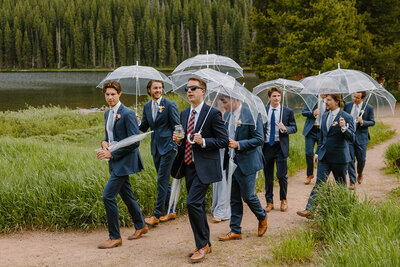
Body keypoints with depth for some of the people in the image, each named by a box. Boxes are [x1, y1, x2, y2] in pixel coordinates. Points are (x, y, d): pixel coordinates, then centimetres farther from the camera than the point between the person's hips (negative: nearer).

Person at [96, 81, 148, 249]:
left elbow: (134, 142, -19)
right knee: (126, 194, 19)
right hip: (115, 161, 9)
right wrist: (105, 143, 0)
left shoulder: (128, 114, -15)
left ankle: (115, 237, -3)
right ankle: (140, 226, 37)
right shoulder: (108, 113, 11)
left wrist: (112, 153, -19)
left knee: (108, 196, -12)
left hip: (124, 161, -9)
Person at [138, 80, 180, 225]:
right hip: (156, 148, 7)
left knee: (162, 180, -7)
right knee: (164, 181, 13)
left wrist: (175, 145, -12)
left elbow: (176, 126, -6)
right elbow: (144, 127, 14)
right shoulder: (146, 106, 11)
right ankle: (170, 212, 22)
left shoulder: (170, 105, -7)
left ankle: (157, 215, -4)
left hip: (168, 147, -7)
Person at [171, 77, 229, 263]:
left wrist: (203, 142, -22)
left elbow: (224, 141, -9)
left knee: (193, 203, -16)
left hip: (204, 167, -8)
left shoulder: (212, 114, -9)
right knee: (198, 205, 13)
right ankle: (205, 244, 25)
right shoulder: (184, 114, 13)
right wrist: (179, 140, 0)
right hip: (189, 165, 8)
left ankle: (202, 245, -3)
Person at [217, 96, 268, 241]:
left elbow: (259, 139, -15)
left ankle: (262, 217, 28)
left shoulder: (251, 114, -14)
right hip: (232, 162, 7)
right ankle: (235, 231, 16)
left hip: (246, 162, -7)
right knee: (234, 198, 9)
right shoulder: (227, 116, 9)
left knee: (248, 195, -1)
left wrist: (238, 144, -22)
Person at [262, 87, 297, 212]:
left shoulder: (288, 111, 2)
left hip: (280, 147, -1)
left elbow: (294, 128, 4)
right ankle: (269, 202, 20)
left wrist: (285, 129, -16)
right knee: (268, 176, 8)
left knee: (282, 175, -2)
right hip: (267, 146, 2)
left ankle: (283, 200, 20)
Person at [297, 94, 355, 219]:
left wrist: (344, 128, -33)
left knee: (341, 185, 9)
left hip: (339, 157, -5)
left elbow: (351, 138, -16)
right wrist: (317, 152, 19)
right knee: (319, 183, -3)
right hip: (324, 157, 5)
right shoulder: (324, 116, 11)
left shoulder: (346, 117, -10)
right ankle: (310, 210, -7)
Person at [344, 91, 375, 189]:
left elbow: (372, 122, 1)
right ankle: (352, 182, 6)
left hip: (361, 137, -1)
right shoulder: (347, 105, 4)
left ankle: (360, 174, 39)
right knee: (350, 159, -2)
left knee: (361, 159, 6)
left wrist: (363, 122, -17)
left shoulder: (369, 108, -4)